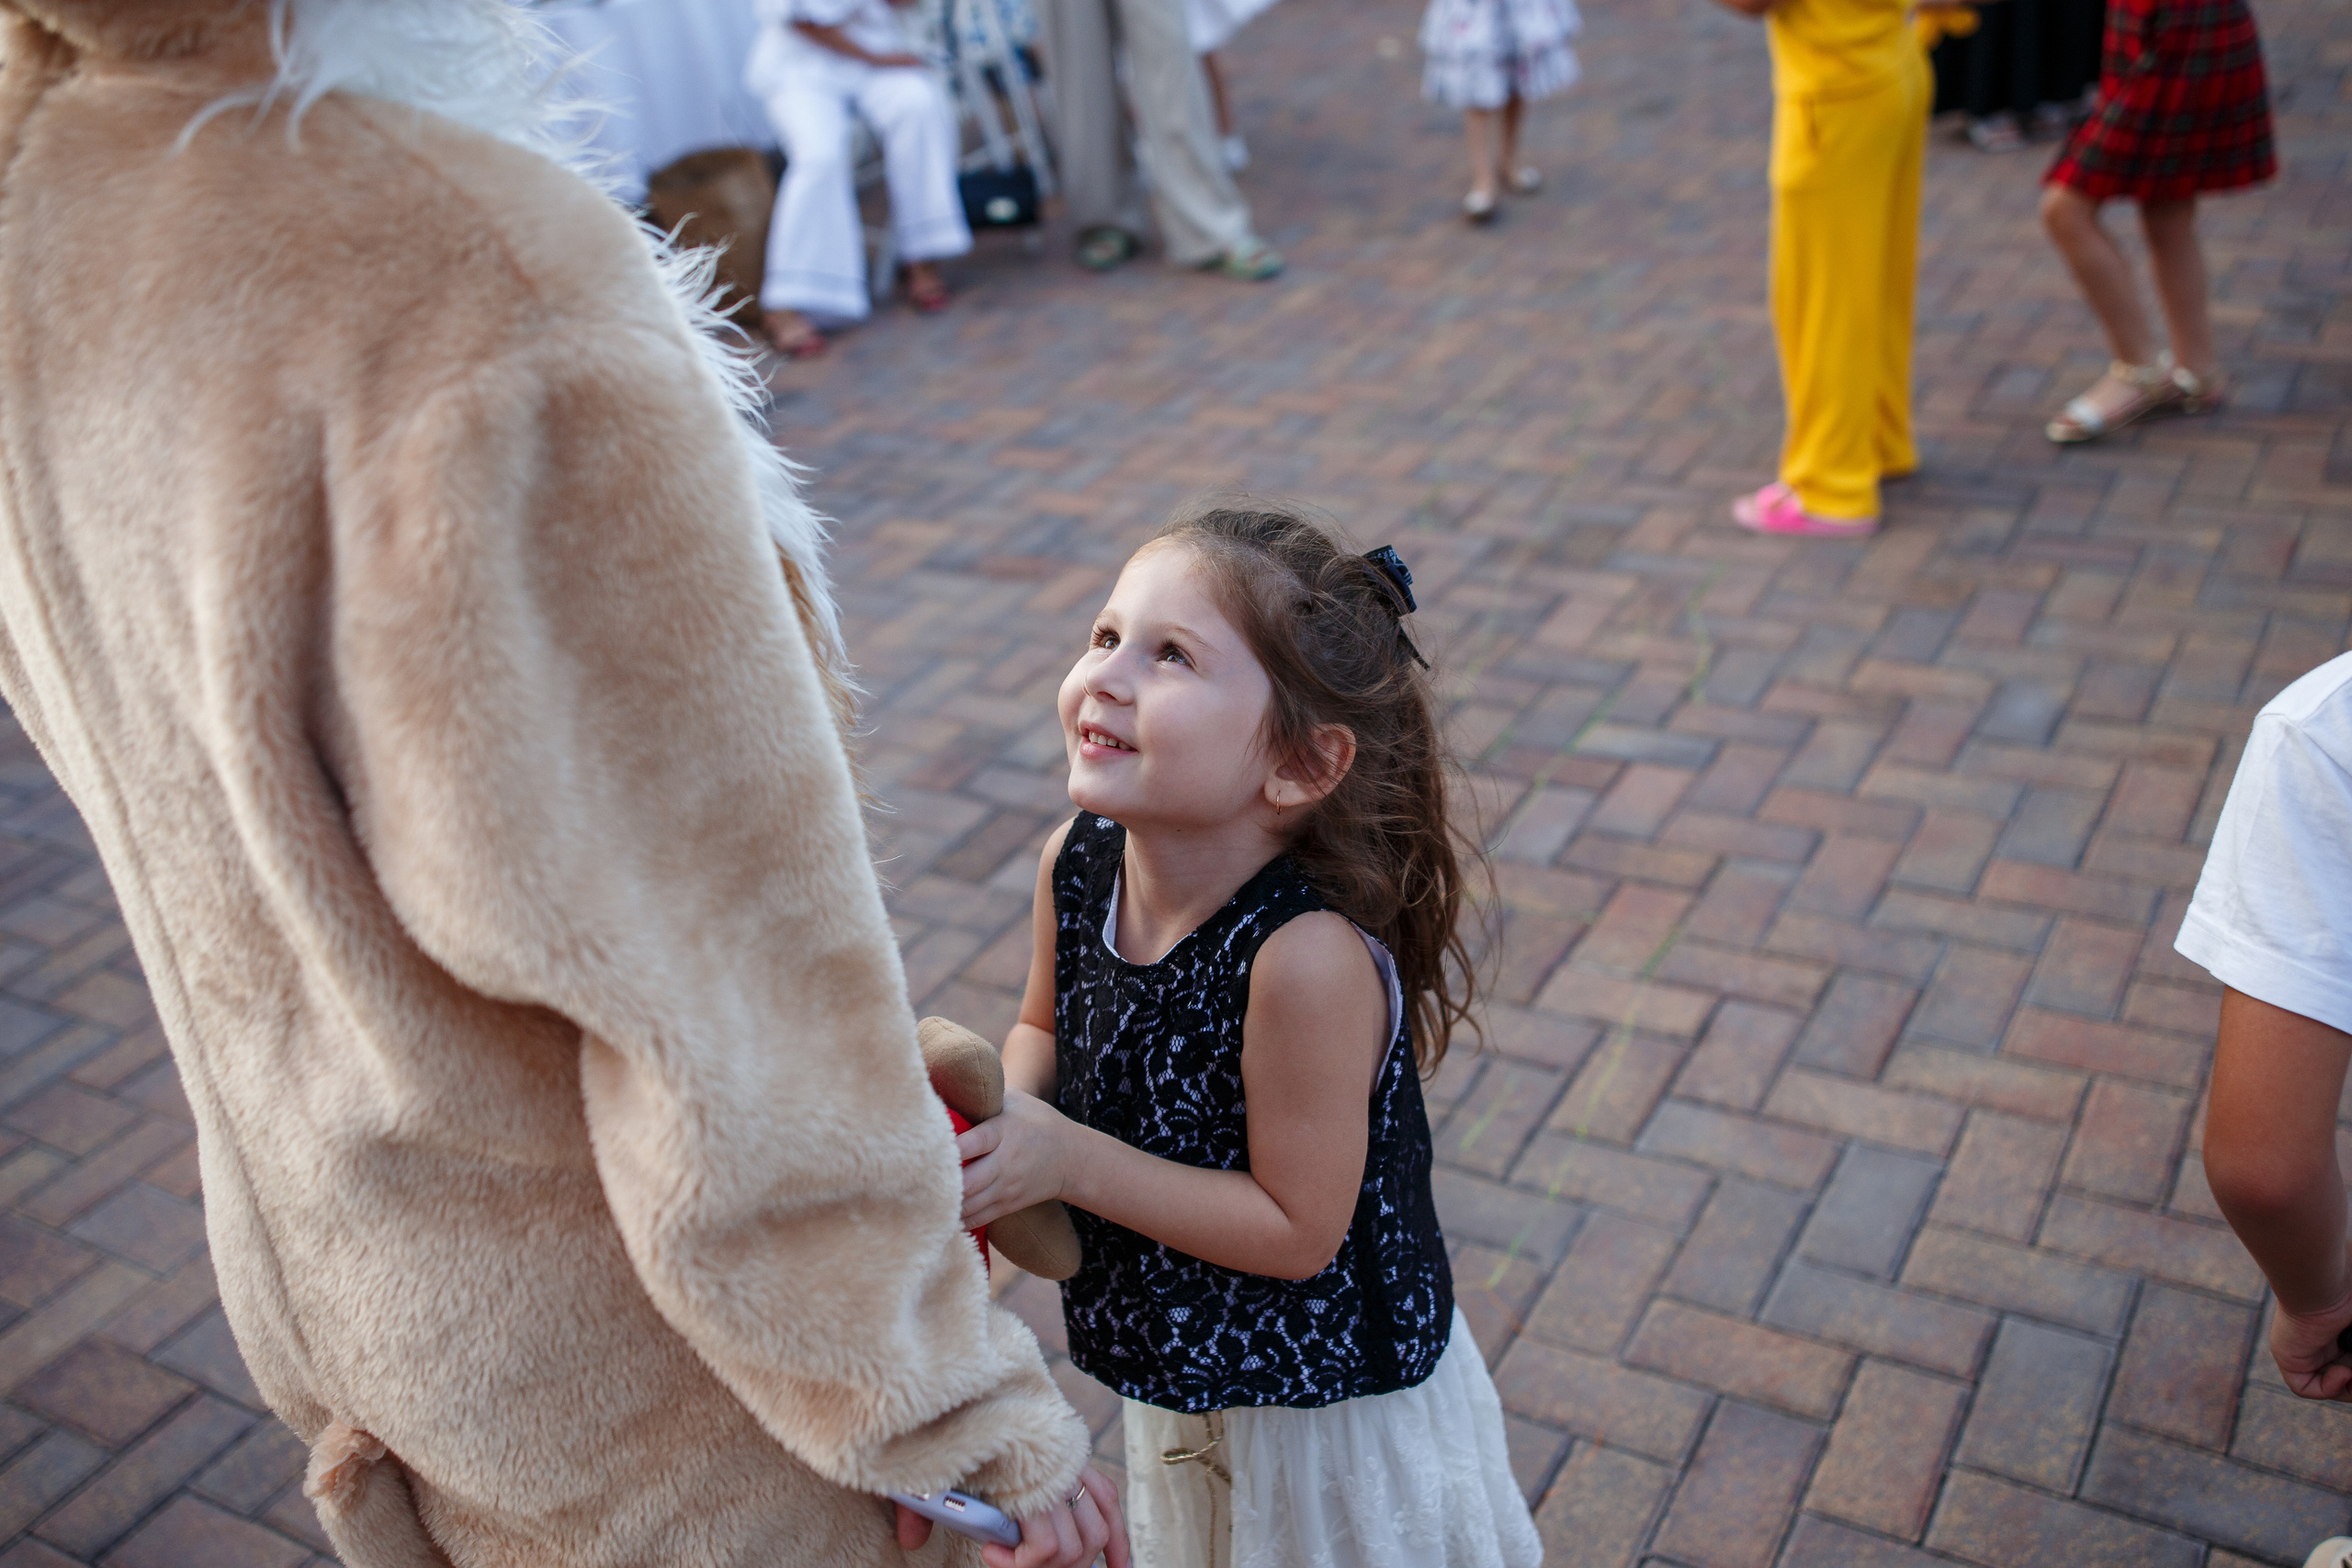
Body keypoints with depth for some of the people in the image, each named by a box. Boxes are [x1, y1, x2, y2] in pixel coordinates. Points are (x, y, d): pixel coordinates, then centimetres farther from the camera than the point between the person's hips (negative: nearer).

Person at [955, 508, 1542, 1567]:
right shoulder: (1075, 864, -15)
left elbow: (1299, 1229, -27)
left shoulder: (1309, 957, -35)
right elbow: (1046, 1029, 4)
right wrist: (1001, 1108, -17)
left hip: (1329, 1402, -6)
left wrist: (1073, 1161, -30)